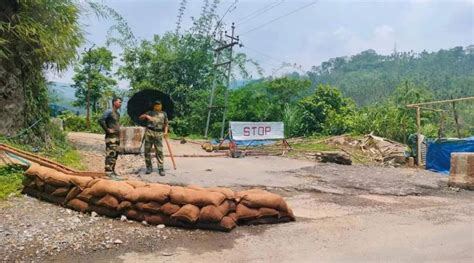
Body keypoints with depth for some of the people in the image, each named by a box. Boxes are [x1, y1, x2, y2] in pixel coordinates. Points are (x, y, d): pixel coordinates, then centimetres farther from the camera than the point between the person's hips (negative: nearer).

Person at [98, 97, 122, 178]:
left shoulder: (118, 113, 16)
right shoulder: (109, 112, -10)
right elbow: (101, 120, -21)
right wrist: (107, 130, -18)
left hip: (117, 136, 9)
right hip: (111, 137, -9)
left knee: (115, 154, 12)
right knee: (110, 154, -11)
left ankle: (112, 170, 20)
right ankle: (109, 172, -10)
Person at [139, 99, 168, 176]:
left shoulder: (164, 114, 17)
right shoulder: (150, 112, 14)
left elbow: (166, 124, 15)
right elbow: (140, 117, 5)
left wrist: (166, 131, -1)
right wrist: (146, 116, -15)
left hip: (159, 134, -1)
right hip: (149, 132, 1)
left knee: (159, 151, -6)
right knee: (147, 150, 2)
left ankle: (161, 168, -5)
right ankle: (149, 167, 11)